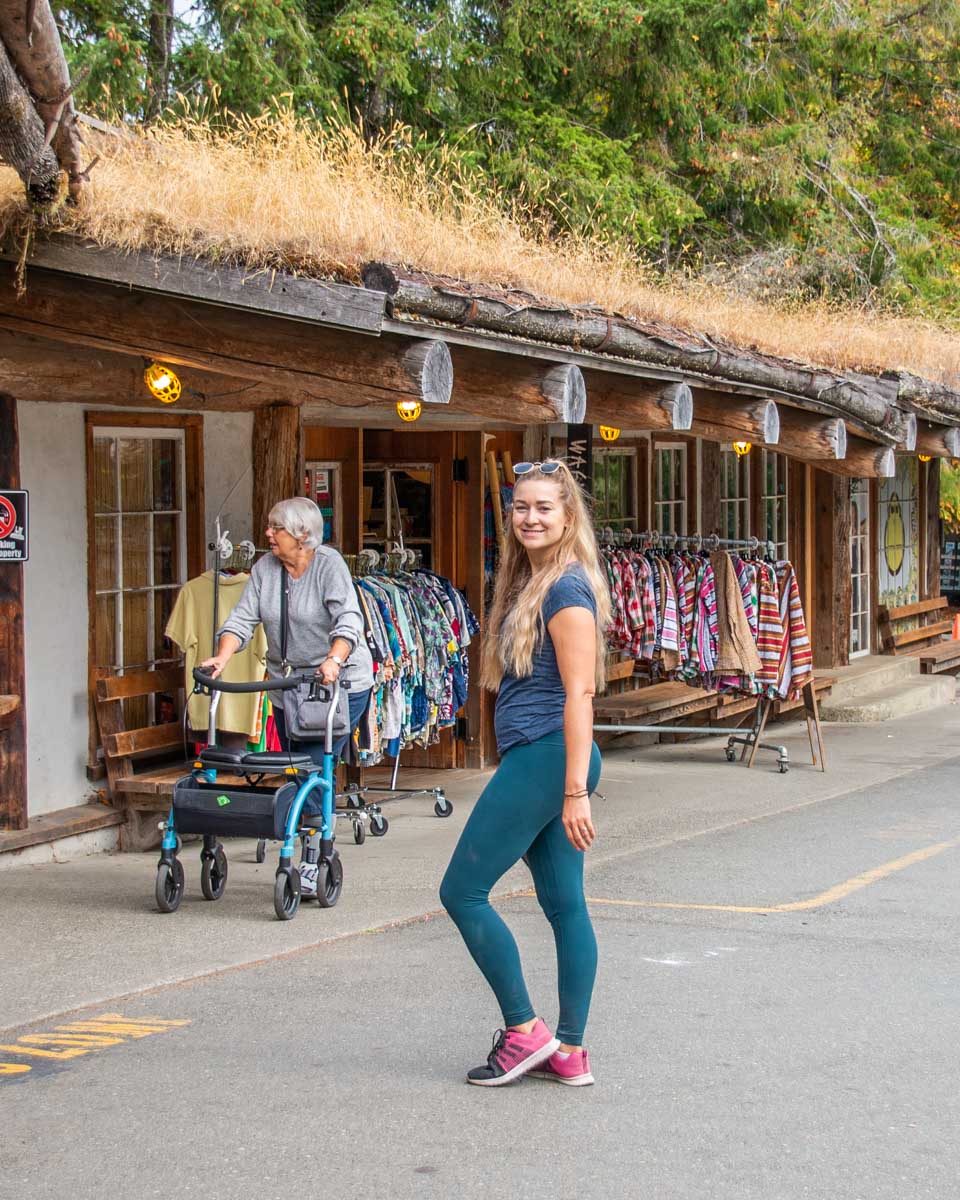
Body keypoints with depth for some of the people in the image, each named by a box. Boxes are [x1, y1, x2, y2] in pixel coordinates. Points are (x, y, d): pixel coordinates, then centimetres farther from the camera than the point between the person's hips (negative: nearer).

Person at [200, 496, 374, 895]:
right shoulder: (265, 568, 3)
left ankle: (313, 864, -11)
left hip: (341, 683, -7)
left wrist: (334, 660, -41)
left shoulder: (329, 564, -13)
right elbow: (243, 618, -3)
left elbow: (348, 619, -24)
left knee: (315, 767, -16)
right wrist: (222, 656, -21)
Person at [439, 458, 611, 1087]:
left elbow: (579, 695, -18)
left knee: (463, 891, -3)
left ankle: (524, 1031, 3)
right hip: (542, 764, 10)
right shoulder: (530, 582, 16)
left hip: (544, 759, -10)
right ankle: (570, 1052, 14)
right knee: (565, 904, 10)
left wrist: (576, 792, -22)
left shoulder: (566, 588, -13)